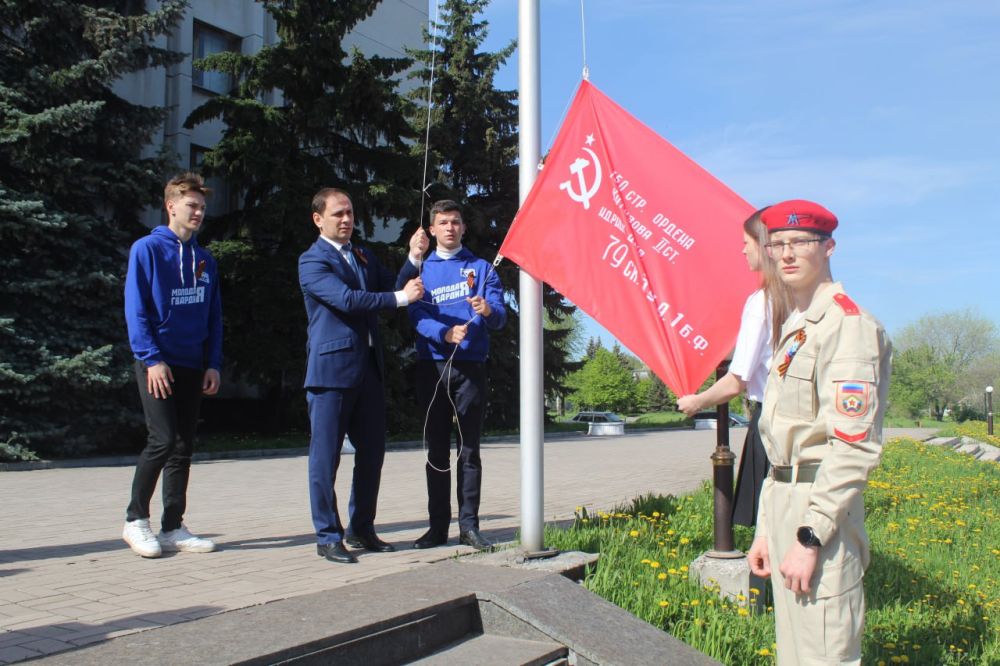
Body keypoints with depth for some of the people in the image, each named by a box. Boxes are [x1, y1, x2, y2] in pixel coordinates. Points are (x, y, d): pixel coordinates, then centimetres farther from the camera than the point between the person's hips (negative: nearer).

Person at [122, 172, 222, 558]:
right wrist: (152, 358, -16)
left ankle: (173, 528, 13)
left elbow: (214, 316, 12)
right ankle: (135, 520, 6)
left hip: (193, 366, 5)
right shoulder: (147, 249, -3)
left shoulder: (204, 259, 12)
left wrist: (213, 363, 3)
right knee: (163, 440, -12)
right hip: (157, 364, -5)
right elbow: (135, 310, -9)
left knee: (183, 447, 6)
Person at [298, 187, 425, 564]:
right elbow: (346, 299, -19)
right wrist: (401, 297, -18)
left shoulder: (363, 256, 19)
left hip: (368, 367, 7)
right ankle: (328, 536, 8)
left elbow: (392, 289, 15)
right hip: (332, 368, -7)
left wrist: (413, 259, 1)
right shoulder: (312, 261, -6)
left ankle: (361, 528, 23)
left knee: (372, 452, 11)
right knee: (326, 456, -1)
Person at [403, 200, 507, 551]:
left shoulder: (481, 267, 11)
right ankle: (438, 526, 10)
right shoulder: (422, 269, 12)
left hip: (470, 367, -1)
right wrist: (445, 333, -22)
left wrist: (488, 311, -24)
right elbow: (417, 316, -2)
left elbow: (500, 316, 0)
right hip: (431, 366, 1)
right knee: (436, 449, 5)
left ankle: (469, 525, 3)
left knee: (469, 449, 0)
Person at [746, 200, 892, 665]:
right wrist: (766, 529, 17)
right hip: (784, 505, 9)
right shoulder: (795, 327, 16)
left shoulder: (848, 325, -13)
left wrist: (810, 538, -22)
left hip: (821, 511, -9)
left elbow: (855, 446, -21)